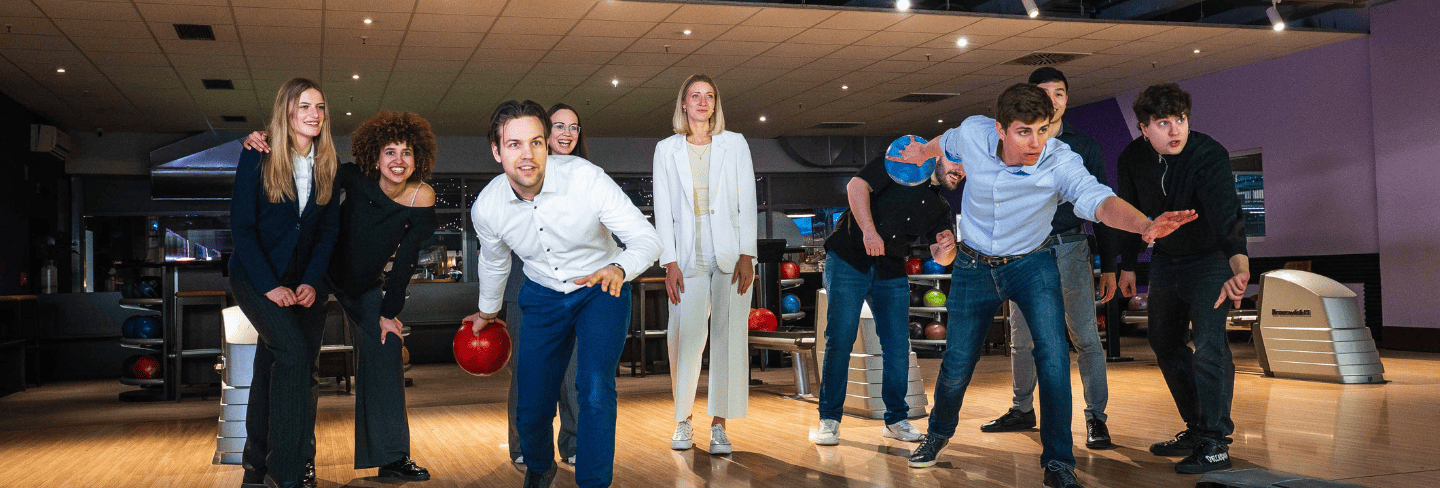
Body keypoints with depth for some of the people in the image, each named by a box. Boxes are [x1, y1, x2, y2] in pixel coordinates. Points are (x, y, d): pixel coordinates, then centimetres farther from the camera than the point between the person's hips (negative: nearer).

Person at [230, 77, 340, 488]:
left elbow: (329, 228, 5)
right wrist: (270, 285, -16)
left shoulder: (326, 164, 4)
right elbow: (241, 225, -9)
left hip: (304, 280, 4)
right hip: (256, 276, -4)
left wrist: (311, 282, -8)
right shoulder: (257, 156, -7)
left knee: (272, 369, 8)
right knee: (292, 352, -23)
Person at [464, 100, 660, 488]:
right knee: (532, 408, 3)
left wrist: (619, 268, -45)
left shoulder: (585, 179, -27)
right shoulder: (486, 208, -16)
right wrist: (488, 312, 24)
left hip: (600, 291, -2)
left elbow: (646, 238, -24)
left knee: (595, 390, -24)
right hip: (544, 297, 3)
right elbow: (494, 262, 8)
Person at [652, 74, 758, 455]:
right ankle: (683, 420, 12)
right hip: (688, 256, 0)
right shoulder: (666, 150, 10)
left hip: (730, 255, 0)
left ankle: (719, 424, 4)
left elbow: (747, 202, 4)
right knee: (686, 337, -5)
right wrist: (669, 262, -3)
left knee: (729, 336, -3)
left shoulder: (735, 144, 9)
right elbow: (663, 209, 6)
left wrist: (747, 256, -5)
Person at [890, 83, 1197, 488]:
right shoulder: (973, 134, -19)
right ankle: (939, 432, 38)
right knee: (957, 365, 6)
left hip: (1032, 264, -1)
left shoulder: (1061, 161, -27)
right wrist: (923, 153, 28)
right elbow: (947, 143, 6)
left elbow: (1098, 199, -45)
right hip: (974, 267, 2)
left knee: (1054, 354, -20)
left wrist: (1145, 225, -65)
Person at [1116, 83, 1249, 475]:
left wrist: (1238, 266, -59)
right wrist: (1127, 266, 8)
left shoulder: (1210, 156, -27)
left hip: (1210, 259, -6)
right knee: (1165, 344, 13)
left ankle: (1215, 444, -10)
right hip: (1166, 261, 6)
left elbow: (1226, 214, -43)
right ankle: (1196, 429, 29)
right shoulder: (1132, 159, -11)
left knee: (1208, 344, -19)